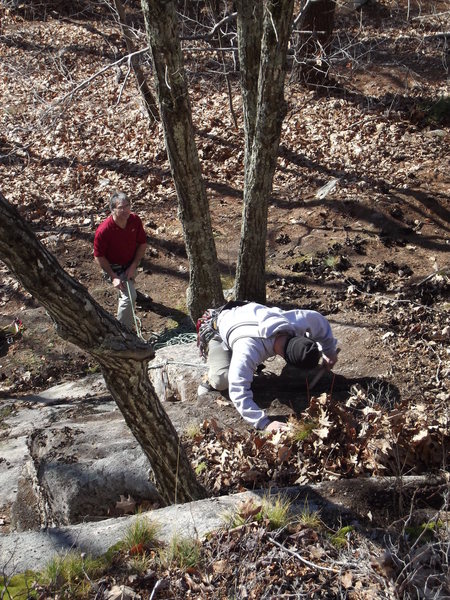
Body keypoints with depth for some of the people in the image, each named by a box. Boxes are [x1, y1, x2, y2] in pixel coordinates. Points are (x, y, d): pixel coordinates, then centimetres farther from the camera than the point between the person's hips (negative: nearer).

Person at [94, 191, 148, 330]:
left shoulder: (135, 220, -19)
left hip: (131, 263, 5)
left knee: (130, 284, 34)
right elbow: (99, 256, -21)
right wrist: (113, 277, -25)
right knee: (129, 296, -21)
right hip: (114, 267, -5)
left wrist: (133, 266, -16)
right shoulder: (103, 230, -32)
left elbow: (142, 243, -7)